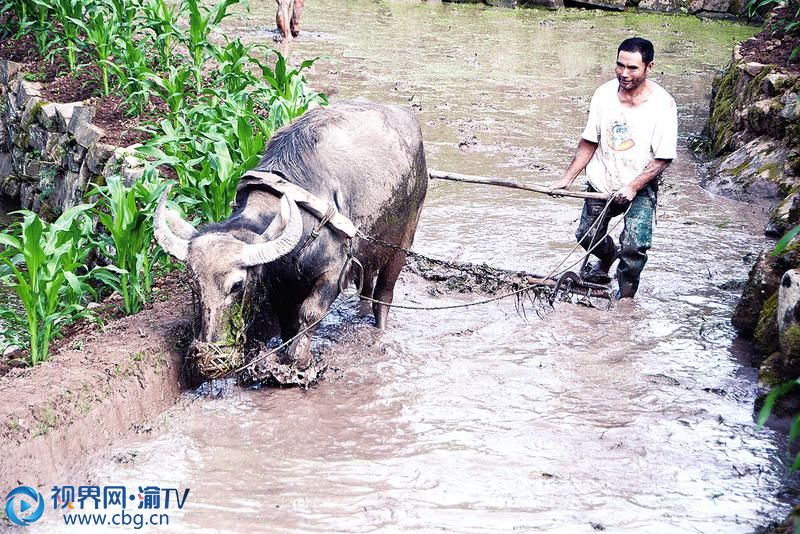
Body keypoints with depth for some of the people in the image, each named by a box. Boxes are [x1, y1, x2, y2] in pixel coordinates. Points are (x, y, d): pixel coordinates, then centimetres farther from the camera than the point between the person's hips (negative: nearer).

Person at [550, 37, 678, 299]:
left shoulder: (662, 104, -18)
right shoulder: (604, 94, -7)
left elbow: (662, 159, -16)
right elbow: (589, 142, 3)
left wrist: (633, 187, -24)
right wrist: (568, 178, -2)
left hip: (640, 187, -4)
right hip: (602, 182, 4)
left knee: (634, 246, -19)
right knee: (587, 236, 14)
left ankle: (625, 297, 3)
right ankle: (606, 261, 48)